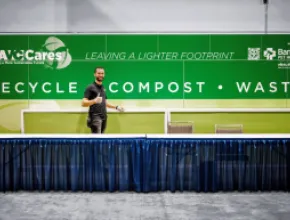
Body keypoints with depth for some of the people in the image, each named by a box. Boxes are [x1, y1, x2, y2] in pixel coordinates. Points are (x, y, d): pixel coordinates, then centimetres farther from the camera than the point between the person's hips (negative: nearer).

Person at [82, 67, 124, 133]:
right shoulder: (90, 87, -6)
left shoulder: (103, 88, 17)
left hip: (104, 117, 7)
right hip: (95, 117, -7)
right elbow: (83, 103, -13)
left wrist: (116, 107, 19)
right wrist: (94, 101, -30)